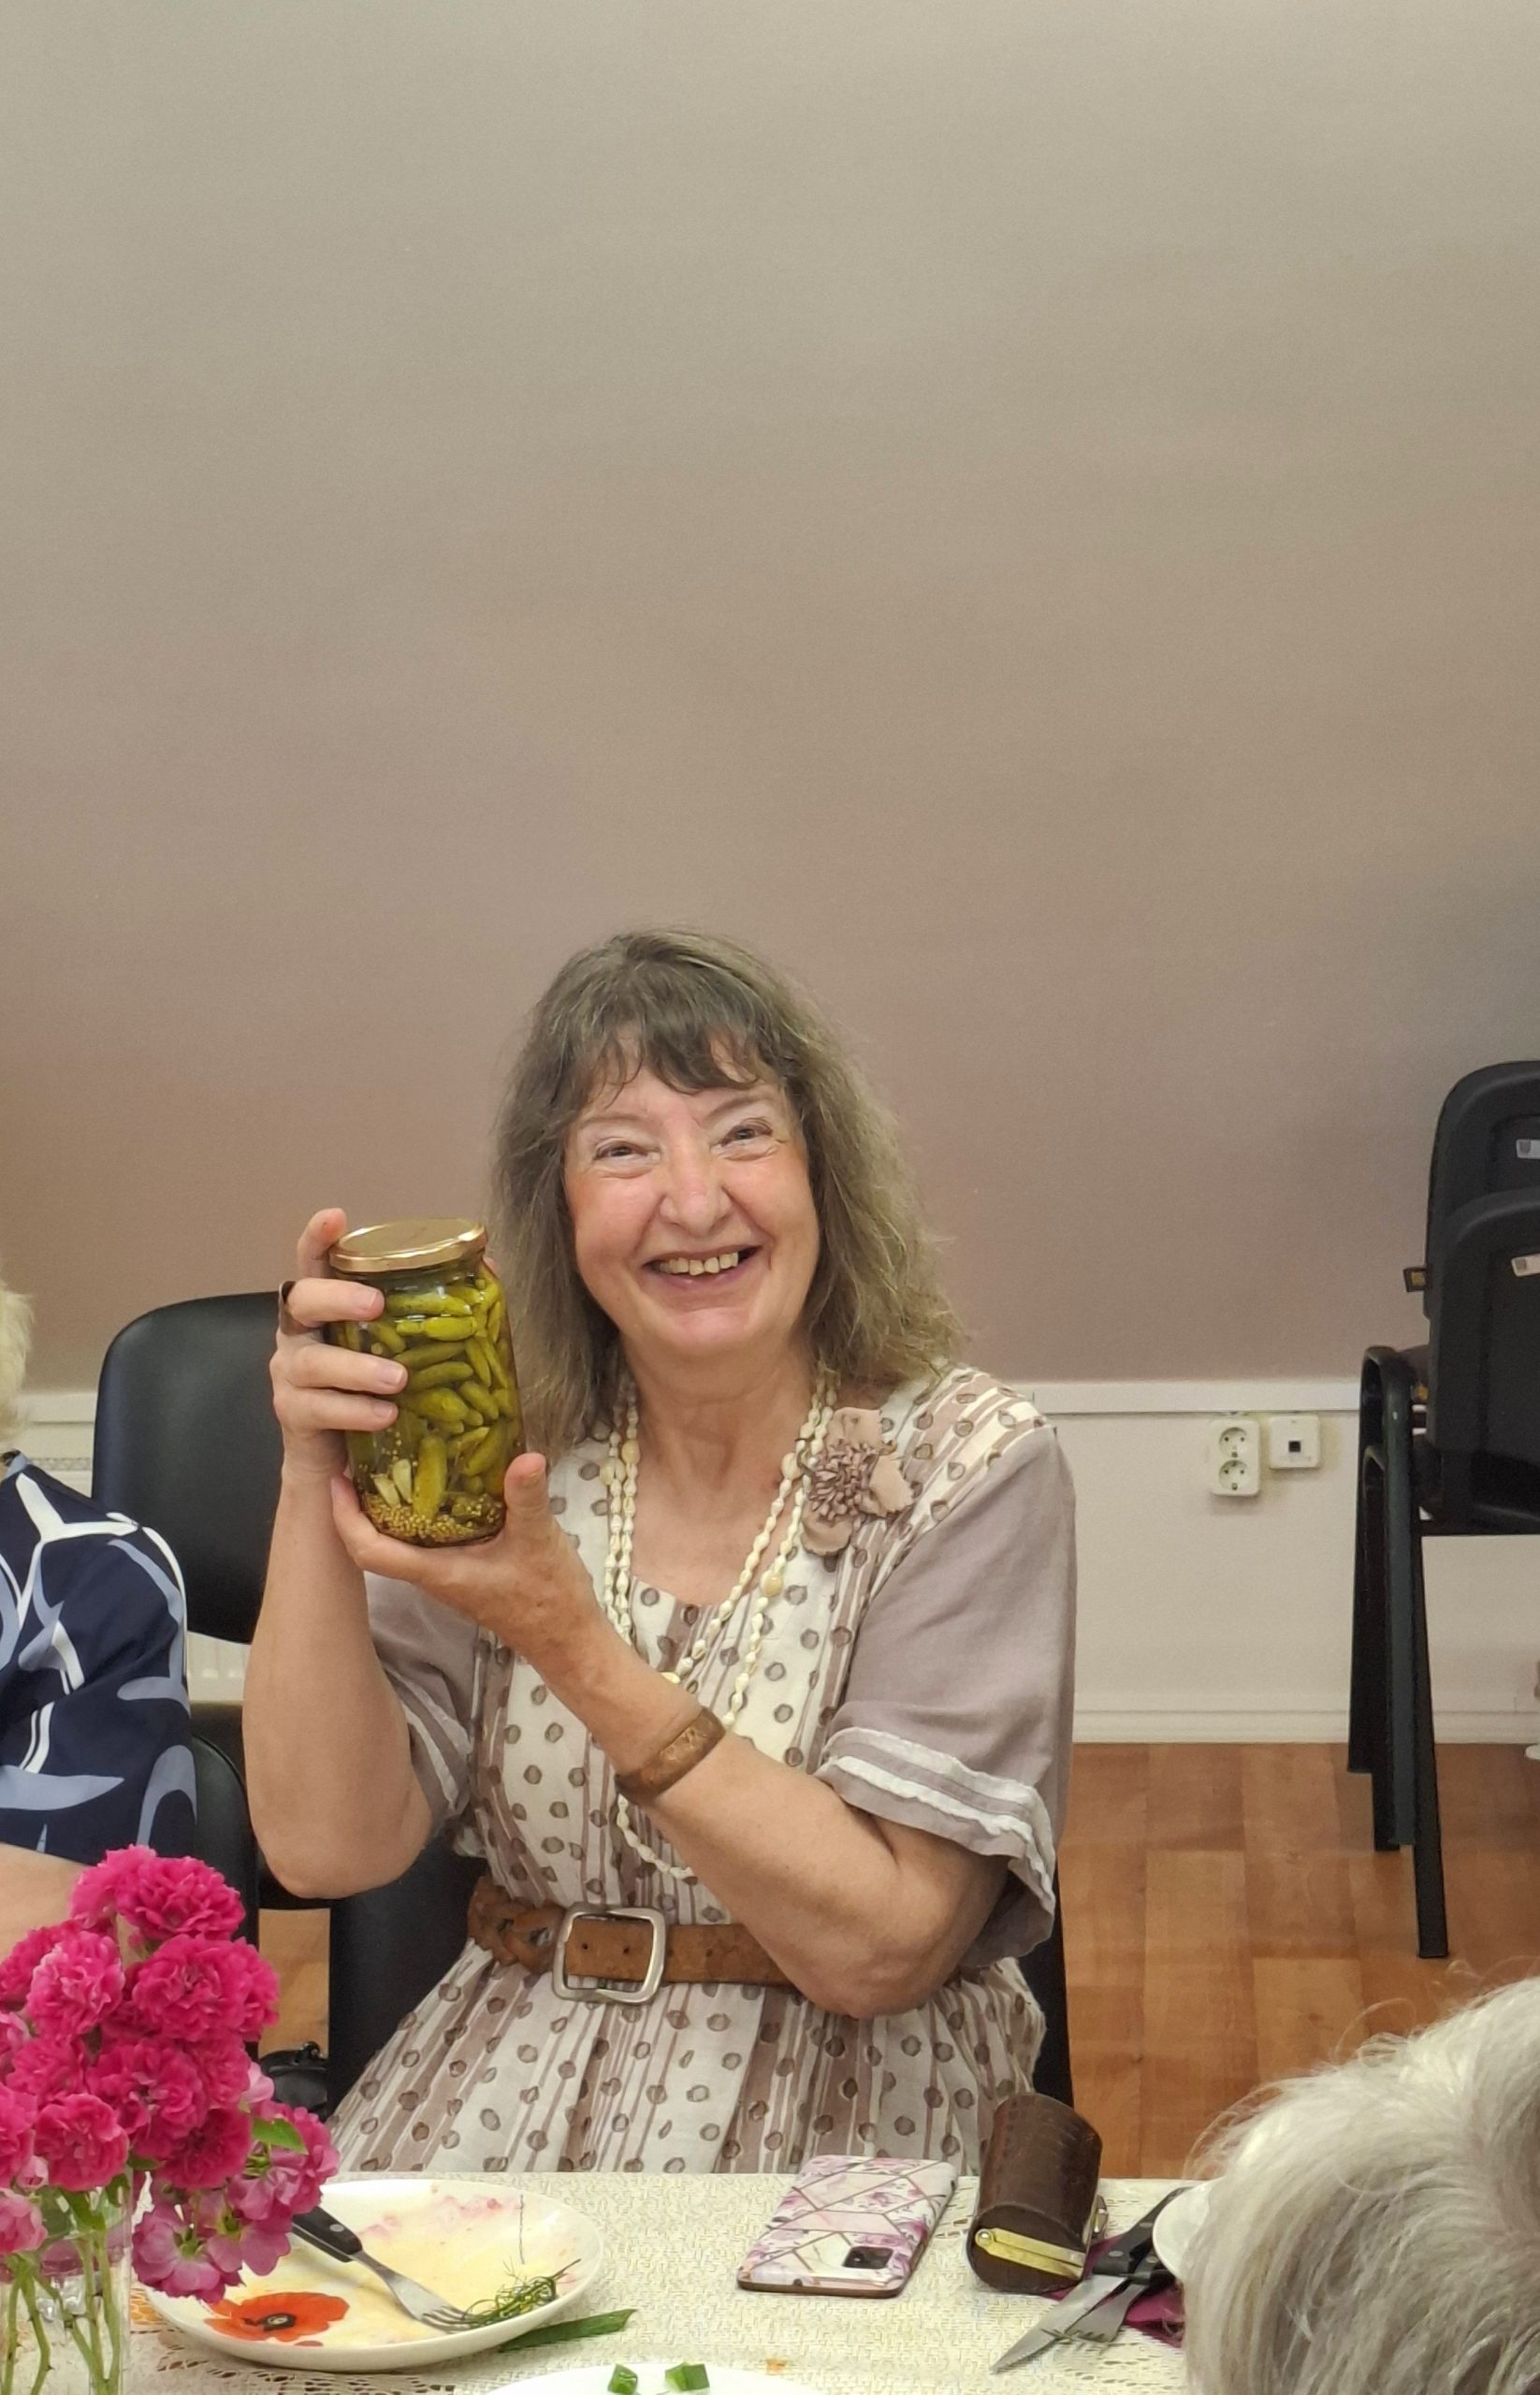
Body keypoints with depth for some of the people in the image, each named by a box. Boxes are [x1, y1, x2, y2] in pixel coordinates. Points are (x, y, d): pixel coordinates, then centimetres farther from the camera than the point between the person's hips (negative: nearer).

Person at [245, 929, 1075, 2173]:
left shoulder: (968, 1465, -9)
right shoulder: (502, 1457, 0)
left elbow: (879, 1948, -17)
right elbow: (326, 1846, -9)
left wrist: (570, 1642, -24)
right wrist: (315, 1485, -19)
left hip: (836, 2134, 1)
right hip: (496, 2114, 0)